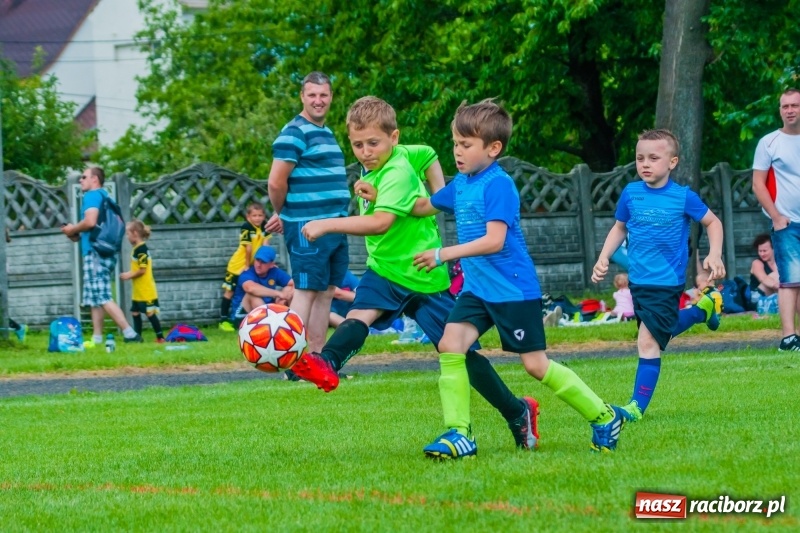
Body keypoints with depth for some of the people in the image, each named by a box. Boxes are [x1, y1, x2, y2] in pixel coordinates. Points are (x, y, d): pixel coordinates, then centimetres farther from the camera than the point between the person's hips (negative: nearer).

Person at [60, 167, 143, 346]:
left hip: (95, 252, -10)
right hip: (106, 251, 10)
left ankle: (130, 333, -19)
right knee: (95, 298, 13)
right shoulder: (105, 197, 22)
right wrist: (77, 235, 18)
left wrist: (73, 229, -4)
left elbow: (90, 221, -22)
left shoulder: (92, 195, -8)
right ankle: (97, 339, 12)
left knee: (102, 297, -13)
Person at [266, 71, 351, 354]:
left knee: (326, 293, 10)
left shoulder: (326, 132, 17)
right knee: (306, 291, -8)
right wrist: (283, 214, 1)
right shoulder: (295, 132, -11)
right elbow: (276, 182, -17)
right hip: (307, 227, -9)